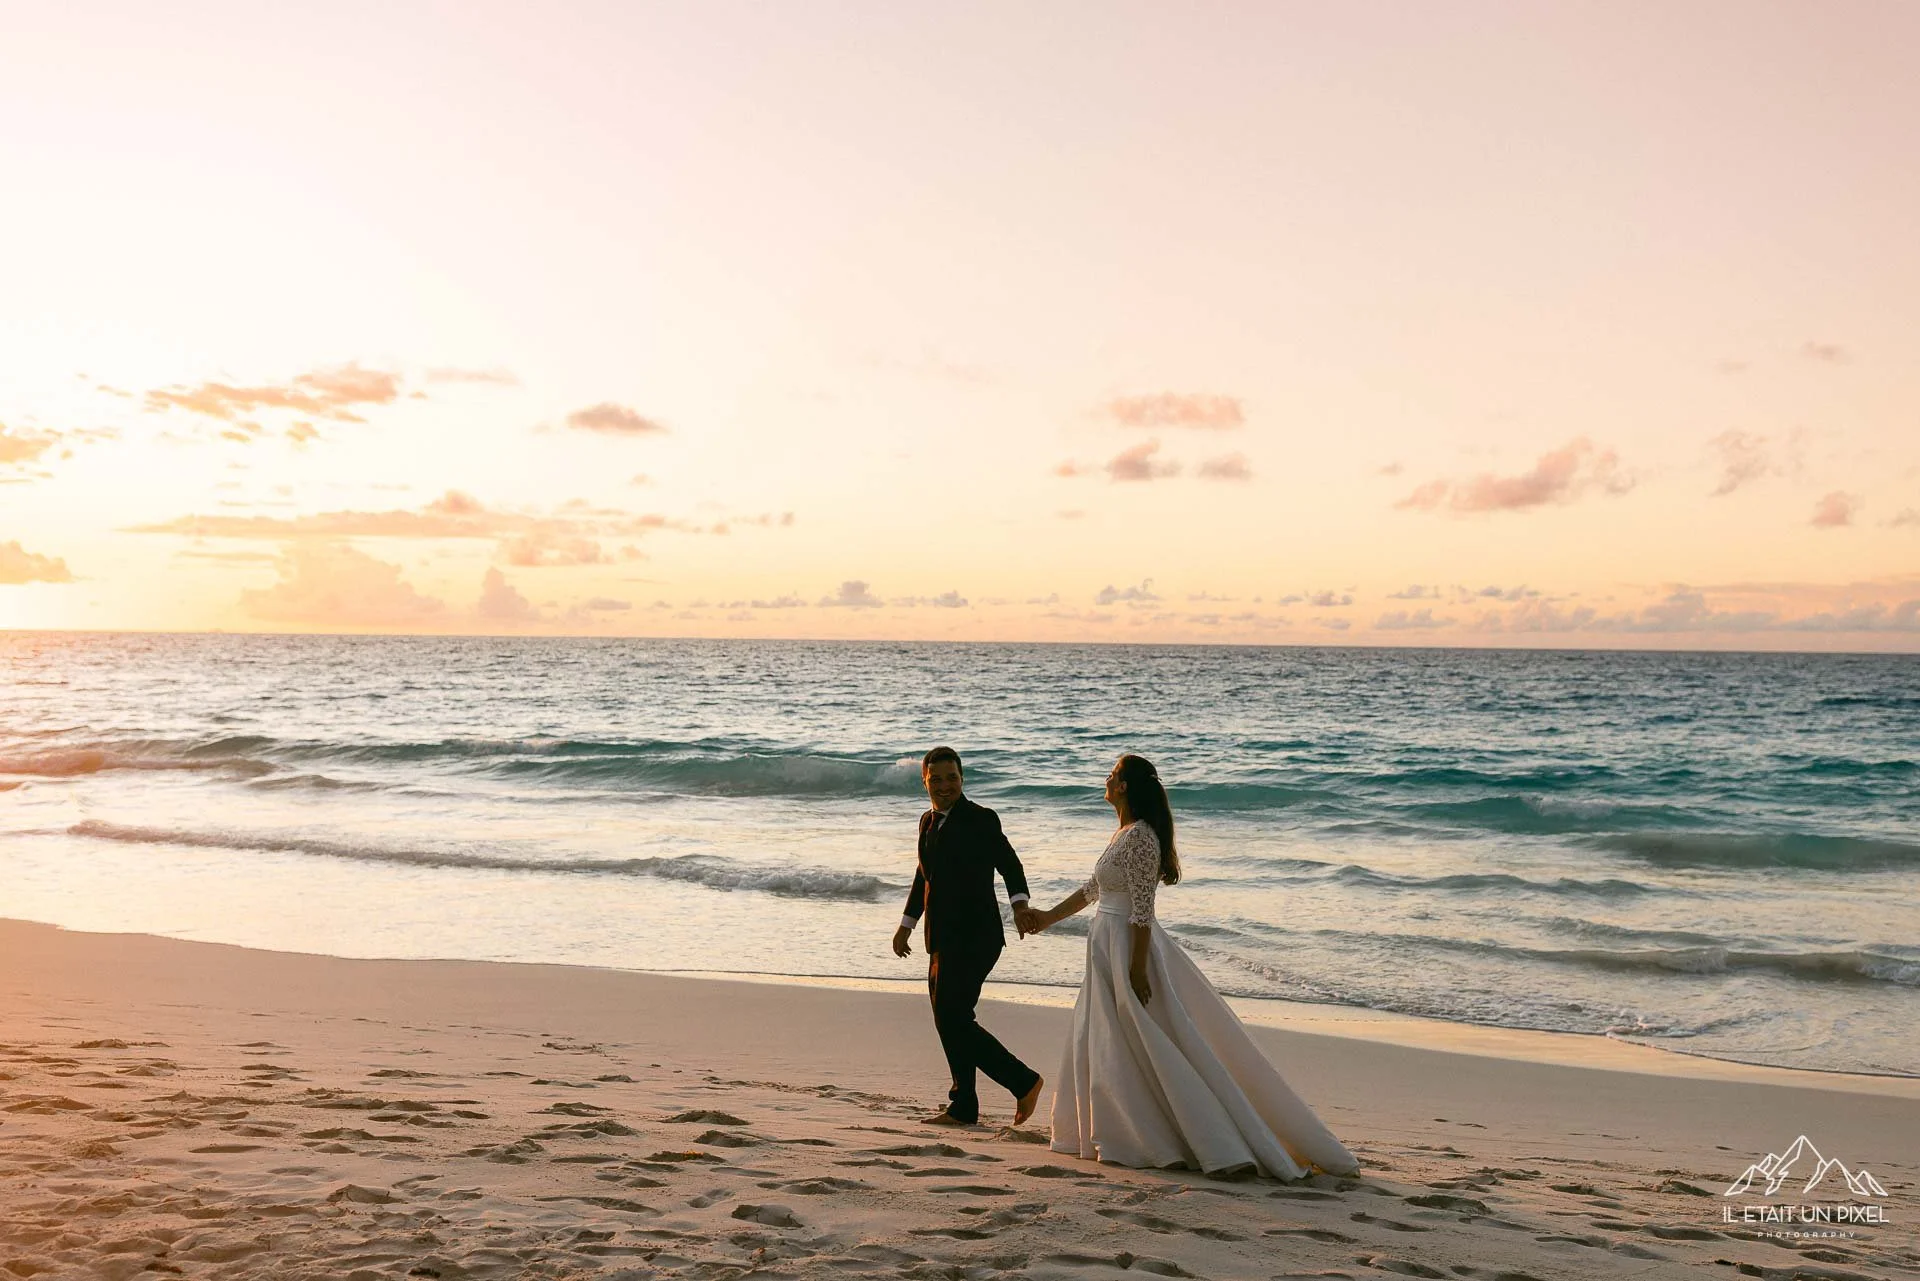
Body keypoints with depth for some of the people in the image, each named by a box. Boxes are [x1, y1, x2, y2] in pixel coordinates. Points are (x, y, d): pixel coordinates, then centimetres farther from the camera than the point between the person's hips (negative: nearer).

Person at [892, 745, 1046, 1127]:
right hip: (943, 939, 8)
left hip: (973, 939, -8)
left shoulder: (981, 819, -10)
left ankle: (1024, 1081, -1)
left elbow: (1010, 865, -10)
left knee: (953, 1018, -12)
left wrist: (1020, 904, -27)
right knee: (947, 1020, 11)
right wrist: (906, 925, 23)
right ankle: (962, 1107, 20)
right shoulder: (929, 821, 14)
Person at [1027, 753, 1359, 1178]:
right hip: (1107, 948, 10)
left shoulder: (1139, 837, -18)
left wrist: (1137, 970, -23)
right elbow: (1093, 888, 23)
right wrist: (1049, 917, 31)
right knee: (1100, 1046, 16)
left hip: (1127, 948, -10)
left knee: (1156, 1051, -6)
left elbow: (1142, 909, -22)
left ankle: (1224, 1147, -2)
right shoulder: (1123, 832, 12)